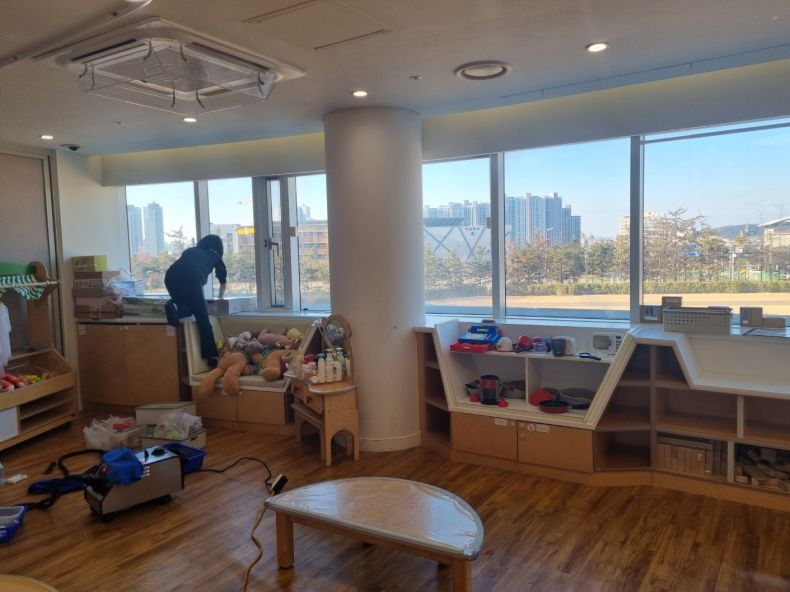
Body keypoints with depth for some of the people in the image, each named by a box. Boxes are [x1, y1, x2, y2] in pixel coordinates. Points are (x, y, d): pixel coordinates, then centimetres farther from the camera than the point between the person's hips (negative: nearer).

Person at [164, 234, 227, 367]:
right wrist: (221, 298, 61)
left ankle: (174, 307, -6)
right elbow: (224, 282, 41)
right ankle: (212, 357, -5)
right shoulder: (215, 256, 29)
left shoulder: (190, 250, 37)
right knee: (203, 318, 2)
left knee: (189, 306, 25)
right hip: (191, 277, -4)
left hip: (170, 275, 4)